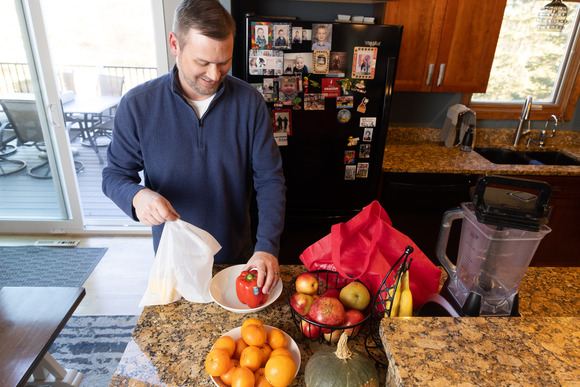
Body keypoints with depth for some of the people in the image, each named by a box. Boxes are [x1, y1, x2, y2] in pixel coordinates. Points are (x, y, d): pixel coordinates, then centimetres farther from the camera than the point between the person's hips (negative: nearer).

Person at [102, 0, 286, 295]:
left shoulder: (249, 102, -13)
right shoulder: (137, 105, -13)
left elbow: (270, 180, -12)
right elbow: (115, 174, -3)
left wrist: (267, 247, -23)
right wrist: (137, 196, -27)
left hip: (237, 256, 1)